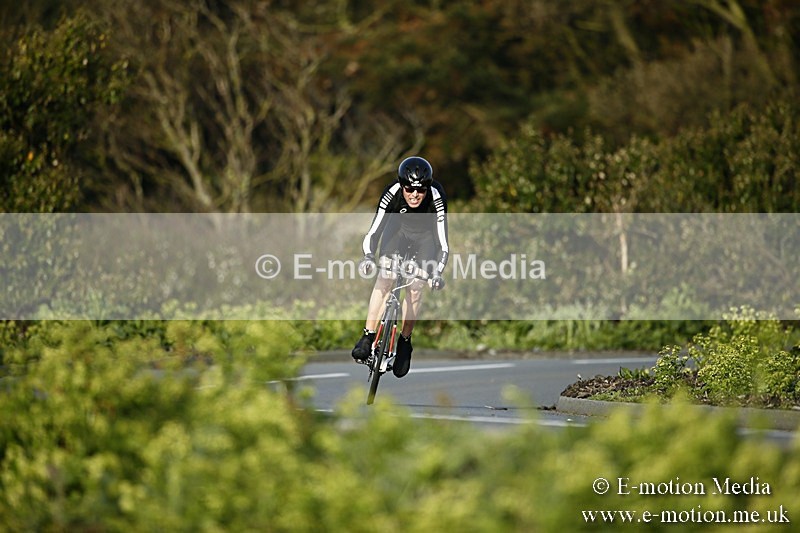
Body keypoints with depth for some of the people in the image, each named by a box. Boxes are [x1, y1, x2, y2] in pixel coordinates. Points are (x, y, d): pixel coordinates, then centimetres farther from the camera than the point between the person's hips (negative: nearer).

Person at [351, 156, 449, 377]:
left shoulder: (437, 198, -35)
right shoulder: (391, 194, -33)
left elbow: (443, 243, -35)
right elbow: (373, 231, -32)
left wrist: (437, 272, -50)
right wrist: (368, 256, -50)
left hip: (426, 237, -1)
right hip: (398, 229, 1)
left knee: (415, 287, -13)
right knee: (384, 278, -18)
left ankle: (405, 342, 4)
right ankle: (368, 336, -13)